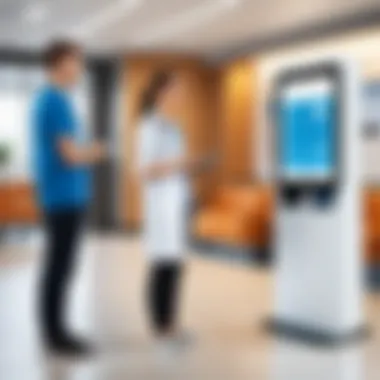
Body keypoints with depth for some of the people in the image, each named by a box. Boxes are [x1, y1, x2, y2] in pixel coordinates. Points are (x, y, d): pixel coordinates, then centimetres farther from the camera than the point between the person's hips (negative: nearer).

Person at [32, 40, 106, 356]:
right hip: (65, 197, -10)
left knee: (58, 264, 14)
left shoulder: (44, 99, 15)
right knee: (61, 266, -3)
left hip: (59, 195, 10)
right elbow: (71, 155, -21)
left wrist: (87, 152, 7)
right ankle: (56, 335, 7)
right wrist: (95, 152, -2)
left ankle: (55, 330, 22)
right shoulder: (58, 101, -16)